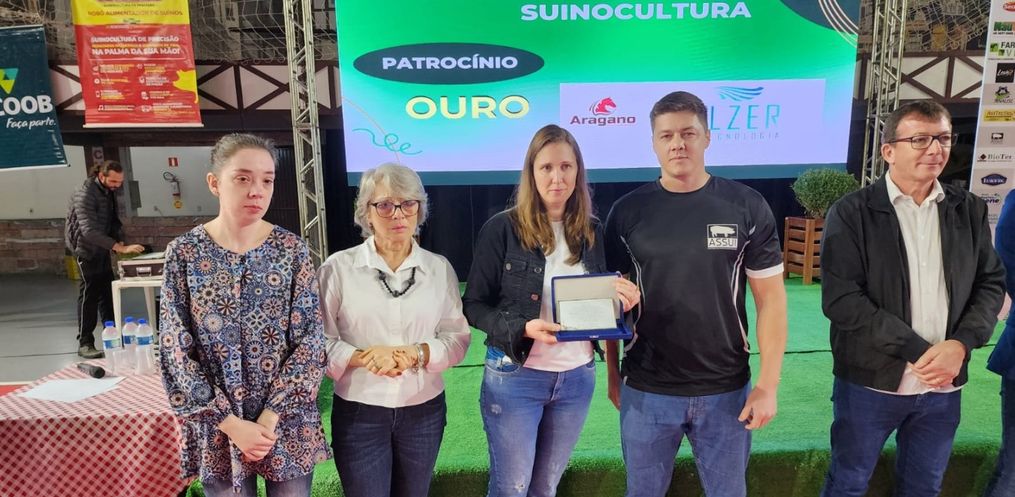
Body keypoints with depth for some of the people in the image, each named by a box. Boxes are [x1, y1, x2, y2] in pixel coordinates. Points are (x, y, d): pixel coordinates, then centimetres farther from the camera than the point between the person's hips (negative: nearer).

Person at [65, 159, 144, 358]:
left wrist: (120, 241, -4)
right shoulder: (85, 194, -25)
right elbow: (89, 230, -34)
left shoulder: (109, 191, 1)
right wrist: (120, 248, -42)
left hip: (102, 247, 8)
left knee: (107, 291, 12)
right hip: (86, 247, -8)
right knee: (89, 294, -8)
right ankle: (84, 344, -2)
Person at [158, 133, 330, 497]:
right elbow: (176, 350, -7)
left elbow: (310, 340, -6)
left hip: (287, 421, 1)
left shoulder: (292, 250, -5)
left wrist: (271, 416, -13)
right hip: (217, 426, 0)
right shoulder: (184, 253, -6)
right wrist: (231, 423, -12)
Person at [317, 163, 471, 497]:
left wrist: (419, 353, -17)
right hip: (358, 413, -2)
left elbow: (458, 338, 1)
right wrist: (365, 357, -22)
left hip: (424, 410, 3)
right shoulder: (338, 268, -8)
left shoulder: (440, 268, -1)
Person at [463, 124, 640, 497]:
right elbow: (474, 305, -9)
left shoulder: (593, 232, 3)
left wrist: (621, 300, -11)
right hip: (514, 376, -4)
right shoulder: (502, 229, -11)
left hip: (577, 378, 4)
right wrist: (522, 328, -24)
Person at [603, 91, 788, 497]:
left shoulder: (747, 207, -5)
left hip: (726, 391, 0)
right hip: (646, 390, 0)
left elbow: (770, 299, -2)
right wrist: (613, 375, 4)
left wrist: (768, 384, -6)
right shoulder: (627, 212, -3)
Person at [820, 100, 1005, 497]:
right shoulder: (851, 213, -10)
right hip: (870, 382, -4)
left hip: (943, 385, 4)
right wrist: (918, 352, -19)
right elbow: (841, 300, -17)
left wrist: (962, 343, -11)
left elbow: (991, 283, 7)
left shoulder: (970, 210, 4)